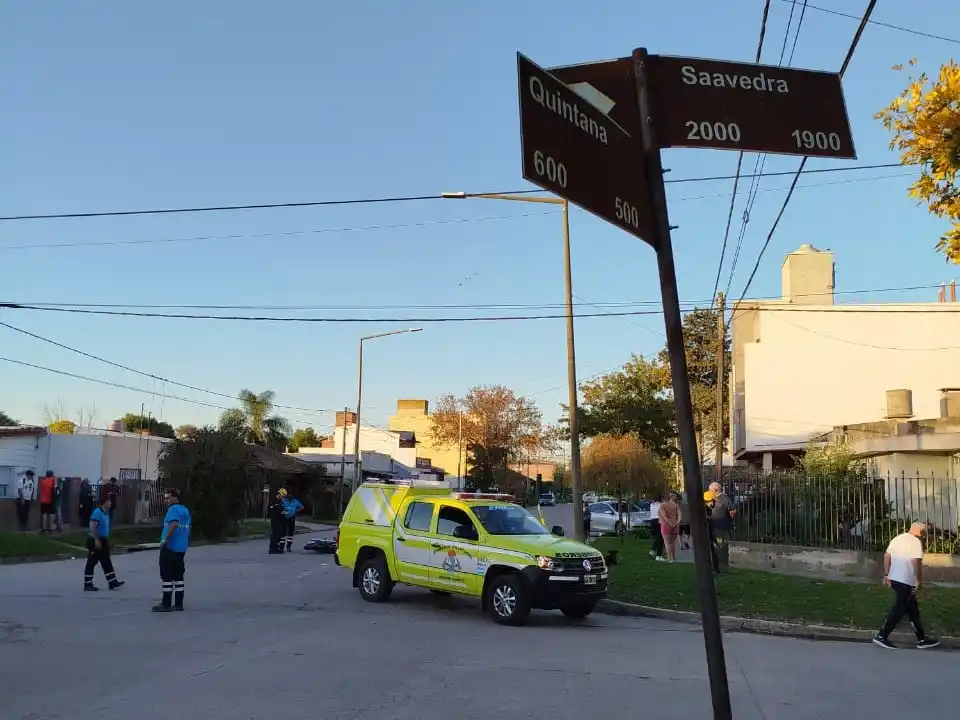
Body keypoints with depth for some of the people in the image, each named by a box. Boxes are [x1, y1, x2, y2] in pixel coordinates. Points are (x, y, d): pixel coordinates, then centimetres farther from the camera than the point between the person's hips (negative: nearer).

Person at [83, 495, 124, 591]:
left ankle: (112, 582, 7)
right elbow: (93, 527, -23)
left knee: (106, 562, 7)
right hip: (95, 541, -10)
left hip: (103, 541, 10)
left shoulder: (106, 513, 13)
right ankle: (87, 584, 6)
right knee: (91, 562, -1)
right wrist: (96, 540, -26)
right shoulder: (97, 512, -17)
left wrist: (107, 541, 22)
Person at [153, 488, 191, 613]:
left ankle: (166, 604, 2)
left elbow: (174, 524, -29)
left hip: (169, 547, -8)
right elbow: (188, 528, 19)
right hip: (181, 548, 8)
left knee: (166, 577, -1)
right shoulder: (185, 510, 13)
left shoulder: (173, 509, -13)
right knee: (178, 576, 10)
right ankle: (178, 604, 11)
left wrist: (165, 539, -22)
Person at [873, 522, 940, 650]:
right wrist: (919, 581, -13)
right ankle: (881, 636, -1)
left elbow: (887, 556, 14)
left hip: (894, 578, 9)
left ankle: (922, 639, 22)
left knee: (912, 609, 16)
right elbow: (916, 562, -21)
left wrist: (886, 575, 17)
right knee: (899, 610, -2)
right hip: (906, 581, -9)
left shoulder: (897, 538, 13)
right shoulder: (916, 542, -12)